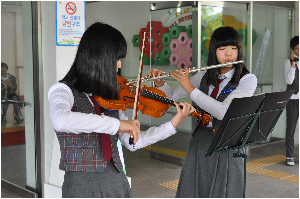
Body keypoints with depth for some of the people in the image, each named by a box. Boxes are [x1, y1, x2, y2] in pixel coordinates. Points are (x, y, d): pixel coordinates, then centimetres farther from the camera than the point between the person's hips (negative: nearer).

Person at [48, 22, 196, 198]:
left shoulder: (109, 97, 7)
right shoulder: (62, 90, -10)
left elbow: (132, 142, 10)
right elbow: (60, 121, -33)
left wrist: (174, 123, 4)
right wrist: (117, 124, -32)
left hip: (117, 183, 5)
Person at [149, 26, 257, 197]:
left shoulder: (247, 80, -7)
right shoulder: (205, 76, 8)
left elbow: (224, 112, -22)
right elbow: (173, 96, 14)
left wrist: (191, 89, -20)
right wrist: (160, 83, -6)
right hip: (199, 143, 4)